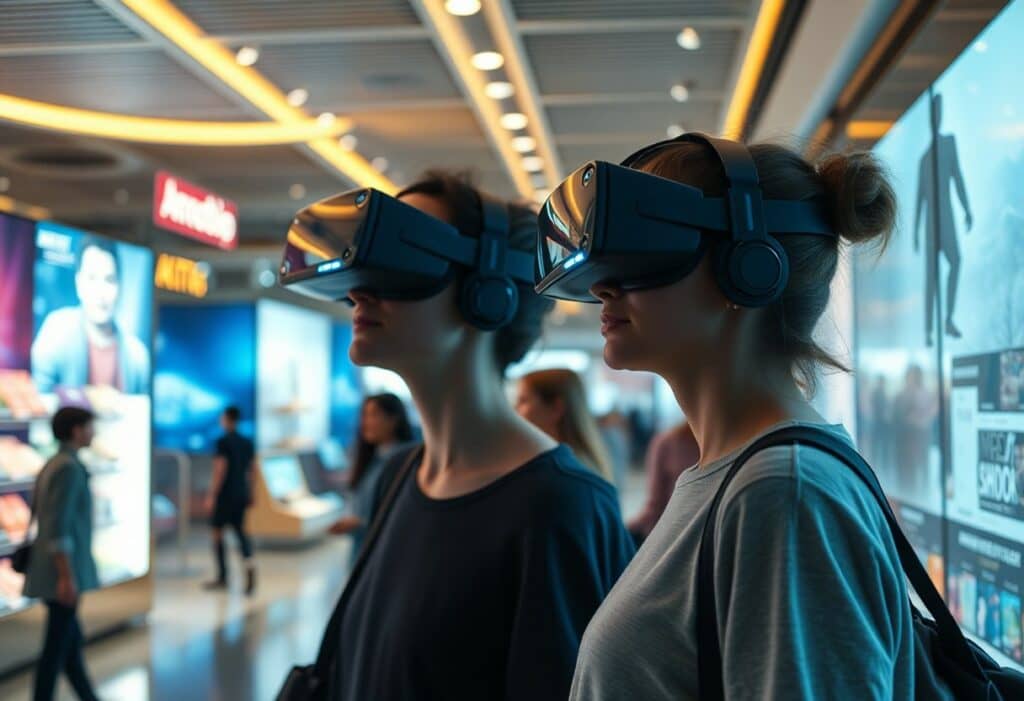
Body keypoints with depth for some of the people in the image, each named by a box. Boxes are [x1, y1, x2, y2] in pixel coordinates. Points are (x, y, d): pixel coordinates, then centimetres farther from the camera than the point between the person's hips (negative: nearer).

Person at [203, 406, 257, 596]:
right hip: (242, 493, 6)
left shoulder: (223, 442, -14)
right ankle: (249, 564, -15)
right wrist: (249, 494, 20)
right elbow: (252, 469, 12)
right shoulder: (247, 442, 7)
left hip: (225, 494, -6)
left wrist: (211, 496, -15)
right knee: (240, 530, 12)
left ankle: (223, 578, 12)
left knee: (217, 532, 8)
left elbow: (220, 470, -18)